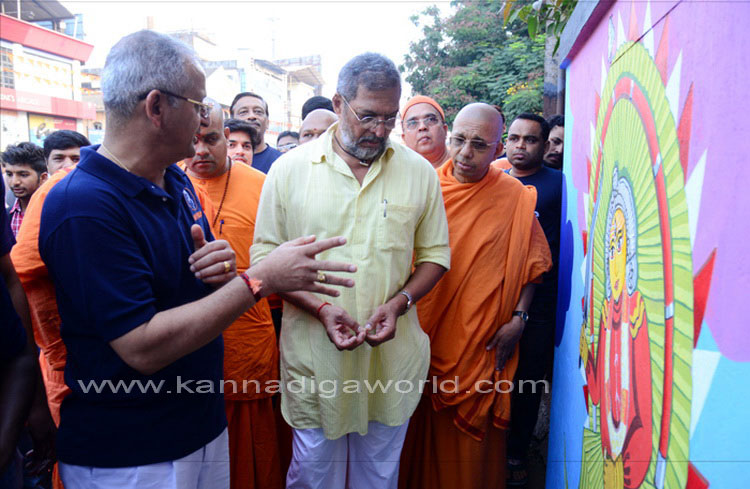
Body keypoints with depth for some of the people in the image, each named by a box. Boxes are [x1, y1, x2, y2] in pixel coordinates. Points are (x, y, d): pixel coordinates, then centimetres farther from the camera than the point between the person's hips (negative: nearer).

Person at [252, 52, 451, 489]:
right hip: (314, 359, -1)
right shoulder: (289, 169, -3)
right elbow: (265, 258, -2)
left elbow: (435, 254, 7)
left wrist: (399, 302, -11)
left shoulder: (420, 172, 1)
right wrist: (320, 308, -16)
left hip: (393, 359, 2)